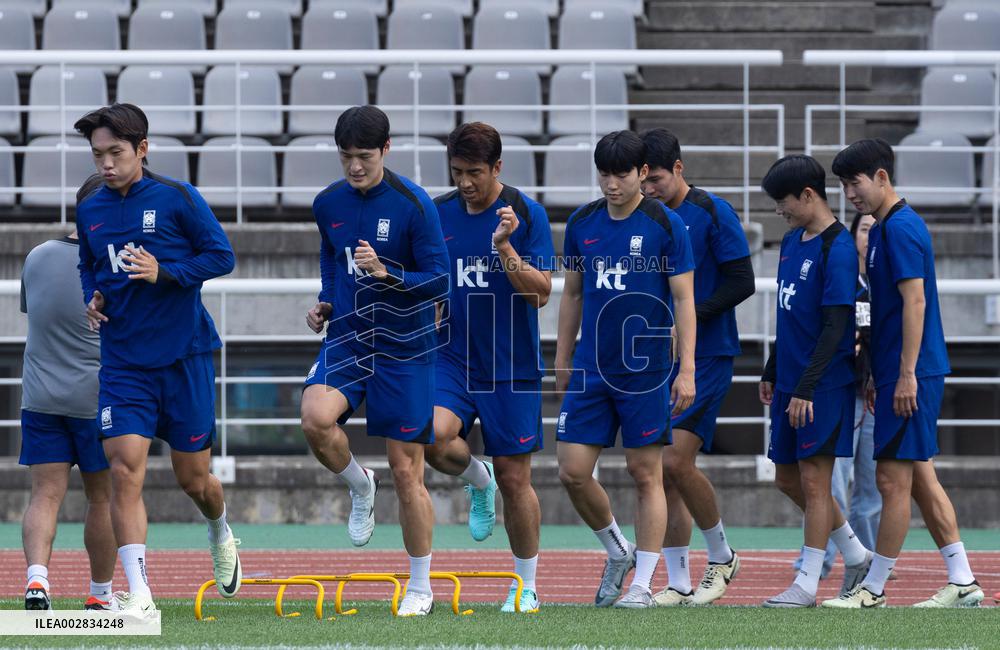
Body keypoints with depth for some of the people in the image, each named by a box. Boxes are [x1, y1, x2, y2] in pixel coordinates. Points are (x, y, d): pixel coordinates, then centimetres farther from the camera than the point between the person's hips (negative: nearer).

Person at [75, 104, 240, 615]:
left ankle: (220, 534, 43)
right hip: (123, 361, 2)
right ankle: (138, 595, -17)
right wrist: (91, 298, 1)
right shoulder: (90, 210, 6)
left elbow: (221, 256, -5)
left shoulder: (177, 198, -7)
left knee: (193, 478, 7)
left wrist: (164, 273, -18)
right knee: (125, 468, -15)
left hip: (184, 357, -2)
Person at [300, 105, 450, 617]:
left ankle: (420, 586, 17)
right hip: (345, 340, 3)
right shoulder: (328, 204, 3)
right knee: (315, 418, -28)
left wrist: (387, 274, -26)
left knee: (406, 472, 2)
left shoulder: (414, 206, -12)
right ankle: (359, 487, 5)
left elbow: (441, 282, -12)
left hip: (404, 349, -3)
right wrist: (325, 303, 8)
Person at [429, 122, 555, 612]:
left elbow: (540, 294, -12)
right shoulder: (437, 214, 4)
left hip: (511, 365, -2)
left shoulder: (526, 215, -6)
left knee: (514, 477, 2)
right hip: (451, 356, 2)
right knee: (434, 436, -26)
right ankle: (478, 482, 9)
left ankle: (526, 587, 17)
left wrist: (504, 246, -23)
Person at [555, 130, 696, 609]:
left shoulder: (665, 225, -6)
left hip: (646, 371, -4)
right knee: (573, 471, -1)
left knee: (646, 475, 0)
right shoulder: (582, 223, 7)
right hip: (591, 368, 4)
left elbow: (684, 300, -5)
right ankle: (617, 551, 23)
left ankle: (642, 584, 6)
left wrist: (686, 370, -10)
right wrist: (562, 359, 15)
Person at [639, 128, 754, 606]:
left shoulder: (712, 213, -7)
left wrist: (689, 315, -17)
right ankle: (678, 584, 9)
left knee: (676, 461, -16)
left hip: (707, 356, -6)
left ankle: (722, 556, 6)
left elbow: (741, 282, -10)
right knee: (660, 471, 3)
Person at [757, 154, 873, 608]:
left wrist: (806, 388, -21)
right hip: (791, 383, 9)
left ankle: (807, 584, -1)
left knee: (813, 479, -6)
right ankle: (855, 555, 26)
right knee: (788, 479, 13)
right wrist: (771, 373, 21)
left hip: (824, 384, -9)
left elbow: (835, 326, -18)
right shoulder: (792, 241, 12)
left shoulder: (837, 248, -15)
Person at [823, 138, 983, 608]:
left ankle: (873, 589, -1)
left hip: (910, 377, -10)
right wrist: (875, 375, 24)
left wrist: (907, 374, -21)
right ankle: (962, 582, 10)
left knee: (893, 479, -5)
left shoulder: (900, 228, -13)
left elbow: (914, 301, -19)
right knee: (920, 480, 9)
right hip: (895, 374, 10)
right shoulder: (882, 229, 17)